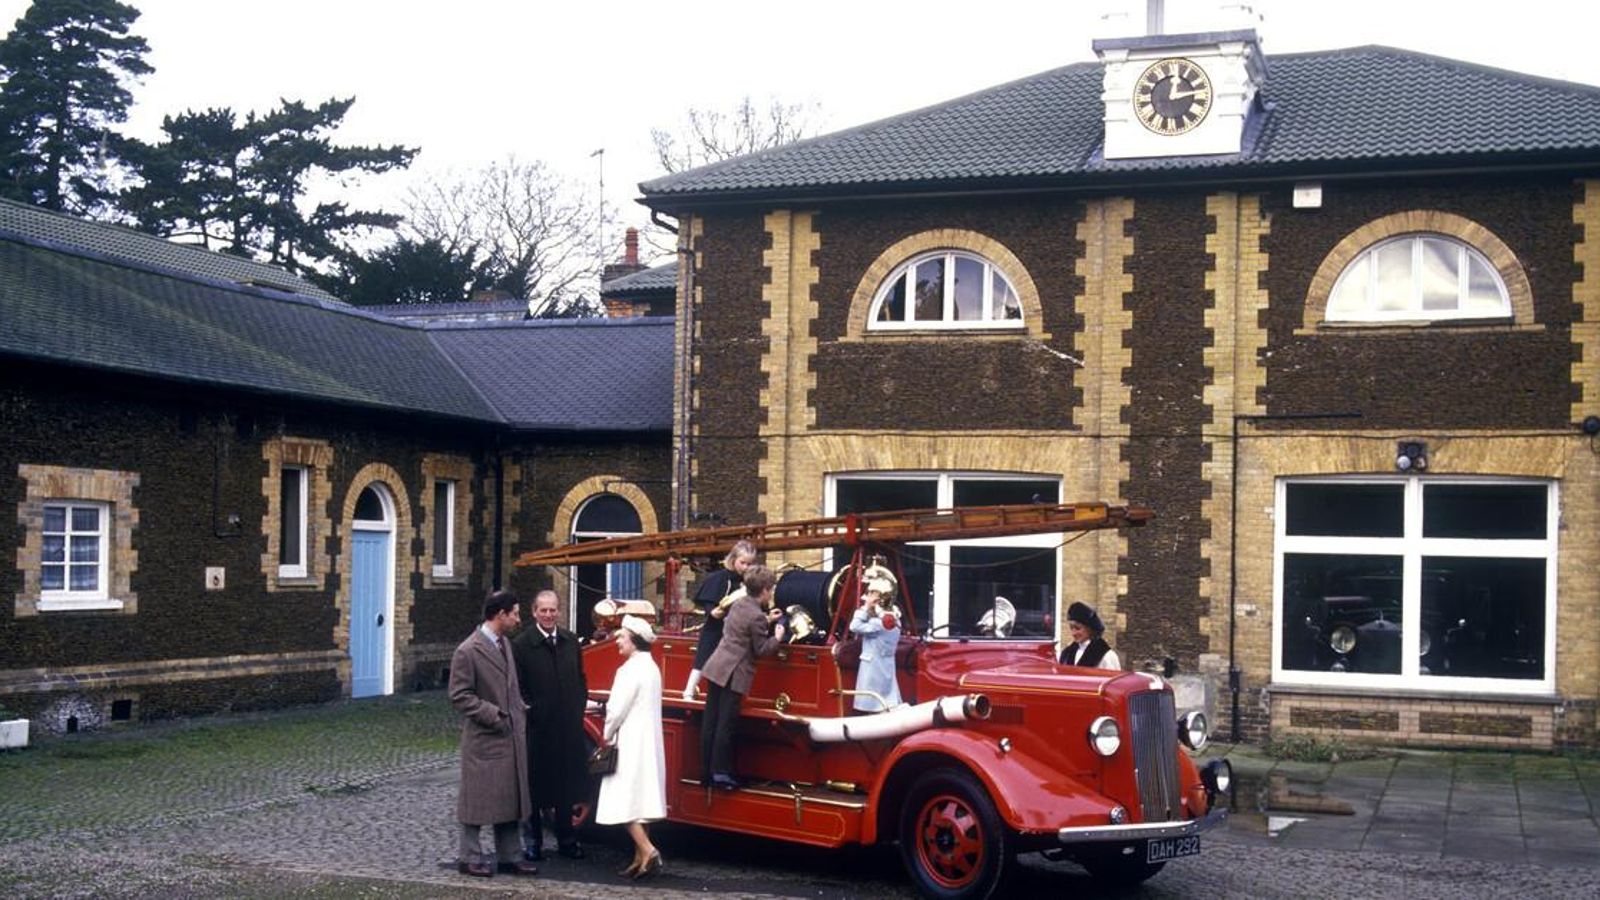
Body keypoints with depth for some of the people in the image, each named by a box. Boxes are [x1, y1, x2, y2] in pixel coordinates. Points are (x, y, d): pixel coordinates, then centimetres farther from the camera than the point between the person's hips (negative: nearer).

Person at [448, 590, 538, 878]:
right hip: (483, 739, -8)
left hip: (511, 736, 8)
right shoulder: (467, 652, -15)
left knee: (511, 797, 13)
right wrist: (492, 714, -17)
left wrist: (519, 709, 10)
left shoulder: (505, 643, 10)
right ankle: (469, 858, 12)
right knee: (478, 798, 1)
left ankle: (510, 856, 22)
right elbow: (459, 696, -14)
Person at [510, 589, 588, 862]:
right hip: (536, 729, -4)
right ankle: (532, 842, 16)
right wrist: (531, 712, -13)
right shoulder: (520, 645, -7)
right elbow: (516, 688, -8)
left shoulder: (571, 641, 8)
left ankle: (566, 839, 22)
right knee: (534, 785, 6)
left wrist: (578, 711, 5)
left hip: (568, 728, 4)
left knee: (566, 784, 11)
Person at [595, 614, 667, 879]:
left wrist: (607, 736, -2)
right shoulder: (650, 667, 12)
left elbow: (617, 708, -16)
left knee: (624, 801, -7)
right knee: (639, 800, 11)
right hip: (647, 741, 9)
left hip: (630, 744, -9)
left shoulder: (631, 669, -16)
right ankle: (641, 858, 12)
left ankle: (648, 851, -15)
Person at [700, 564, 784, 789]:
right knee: (726, 724, -3)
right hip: (734, 674, -8)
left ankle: (706, 770, 17)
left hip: (716, 667, 8)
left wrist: (766, 621, 23)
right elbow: (762, 649, -12)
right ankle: (720, 772, 1)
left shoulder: (739, 603, 8)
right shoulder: (757, 616, -17)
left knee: (710, 720, 10)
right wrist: (777, 637, 4)